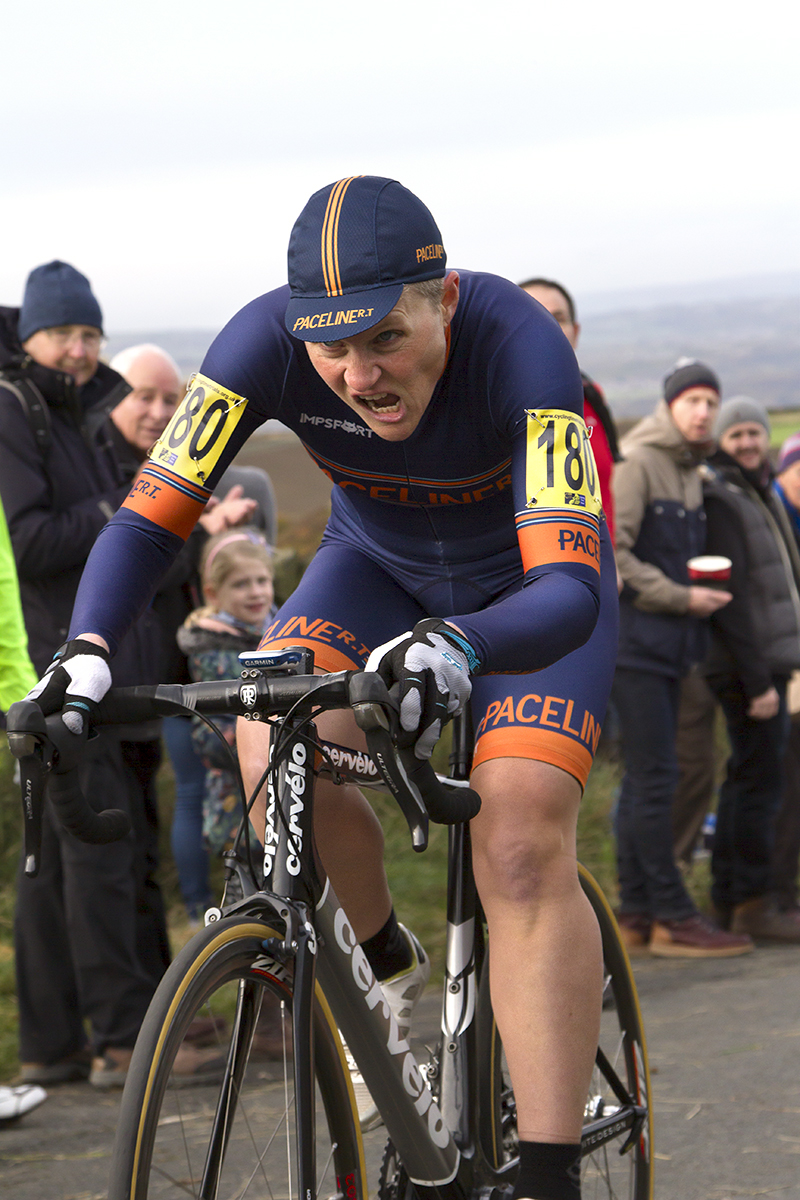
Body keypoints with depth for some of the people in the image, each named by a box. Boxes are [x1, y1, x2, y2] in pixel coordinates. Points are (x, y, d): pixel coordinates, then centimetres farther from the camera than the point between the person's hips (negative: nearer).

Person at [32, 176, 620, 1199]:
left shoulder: (520, 347, -38)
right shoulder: (268, 342, -29)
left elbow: (569, 591, -46)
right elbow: (148, 518, -26)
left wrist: (456, 646, -66)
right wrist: (88, 648, -46)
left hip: (529, 582, -3)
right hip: (378, 565, 3)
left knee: (521, 847, -23)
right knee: (274, 750, -25)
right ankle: (387, 970, 4)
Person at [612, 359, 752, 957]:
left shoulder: (690, 474, 18)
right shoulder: (636, 464, -10)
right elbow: (609, 554, -18)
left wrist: (704, 594, 8)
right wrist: (682, 597, -15)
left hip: (669, 643, 9)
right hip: (635, 638, -9)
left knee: (645, 779, 10)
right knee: (654, 777, -9)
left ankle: (636, 916, 13)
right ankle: (672, 917, -8)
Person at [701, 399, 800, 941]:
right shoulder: (721, 500, -13)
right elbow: (729, 598, -18)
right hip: (748, 666, -10)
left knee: (746, 778, 13)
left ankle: (730, 896, 19)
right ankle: (753, 902, -5)